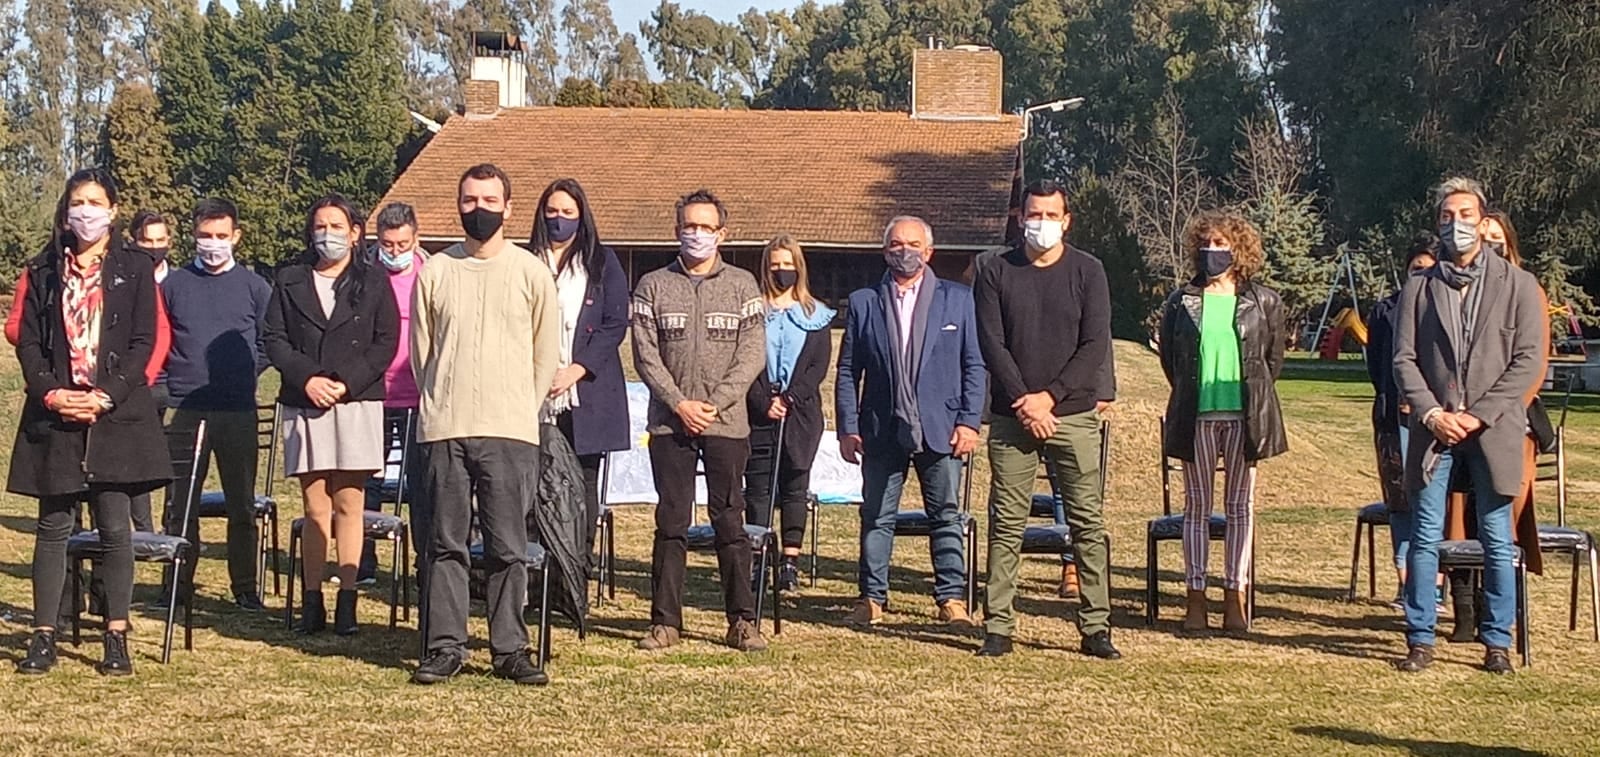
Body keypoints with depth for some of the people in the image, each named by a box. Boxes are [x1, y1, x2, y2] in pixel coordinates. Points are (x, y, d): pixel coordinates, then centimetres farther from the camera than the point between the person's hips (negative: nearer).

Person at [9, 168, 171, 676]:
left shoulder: (134, 271, 5)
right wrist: (50, 393, -9)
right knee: (53, 527, 3)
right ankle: (44, 638, 7)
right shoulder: (43, 272, 11)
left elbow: (144, 342, -1)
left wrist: (107, 395, -12)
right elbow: (27, 341, 7)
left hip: (117, 415, -2)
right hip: (54, 415, 2)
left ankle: (117, 640, 3)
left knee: (115, 528, -2)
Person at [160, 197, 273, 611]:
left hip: (238, 411, 0)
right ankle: (178, 587, 10)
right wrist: (170, 377, 1)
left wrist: (247, 372, 2)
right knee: (180, 503, 3)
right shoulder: (173, 284, 7)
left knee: (242, 503, 4)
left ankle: (245, 588, 11)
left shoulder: (254, 287, 7)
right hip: (186, 410, 0)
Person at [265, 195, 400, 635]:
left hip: (358, 405, -1)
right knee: (315, 508, 1)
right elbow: (274, 339, 6)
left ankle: (347, 601, 1)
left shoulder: (374, 282, 7)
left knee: (348, 504, -1)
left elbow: (386, 343, 2)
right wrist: (307, 378, -9)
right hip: (305, 407, 1)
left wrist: (347, 383, -9)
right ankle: (312, 601, 4)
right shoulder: (291, 281, 11)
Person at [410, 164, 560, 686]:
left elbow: (547, 354, 10)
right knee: (446, 544, 3)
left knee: (508, 546, -1)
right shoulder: (435, 272, 8)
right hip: (444, 431, 1)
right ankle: (444, 647, 7)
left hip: (510, 432, -1)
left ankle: (510, 649, 5)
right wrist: (442, 406, 12)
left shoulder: (531, 273, 5)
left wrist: (521, 411, 9)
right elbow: (420, 351, 14)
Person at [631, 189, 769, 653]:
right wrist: (679, 403, -10)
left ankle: (742, 621, 4)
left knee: (730, 521, 0)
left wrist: (715, 404, -9)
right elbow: (645, 354, 1)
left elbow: (753, 353, 1)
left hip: (727, 422, 0)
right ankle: (666, 620, 6)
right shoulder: (653, 286, 7)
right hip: (669, 423, 0)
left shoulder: (742, 285, 7)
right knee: (671, 523, 2)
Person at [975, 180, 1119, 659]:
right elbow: (991, 344, -1)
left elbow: (1095, 345, -2)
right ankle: (998, 628, 5)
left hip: (1073, 416, 0)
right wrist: (1024, 402, -11)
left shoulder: (1087, 272, 4)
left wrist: (1050, 396, -11)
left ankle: (1096, 628, 3)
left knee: (1089, 525, -1)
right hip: (1012, 417, 1)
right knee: (1006, 525, 1)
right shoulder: (997, 273, 6)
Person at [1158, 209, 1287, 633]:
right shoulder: (1181, 302, 5)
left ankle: (1235, 596, 8)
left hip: (1245, 415, 0)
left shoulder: (1263, 303, 4)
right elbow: (1169, 356, 14)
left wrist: (1255, 398, 10)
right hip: (1197, 416, 1)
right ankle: (1196, 596, 6)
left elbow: (1274, 358, 12)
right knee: (1197, 505, 4)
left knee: (1240, 505, 4)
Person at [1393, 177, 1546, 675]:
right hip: (1435, 430, 2)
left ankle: (1497, 642, 11)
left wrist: (1477, 415, -10)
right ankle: (1420, 639, 8)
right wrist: (1432, 414, -9)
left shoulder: (1517, 285, 4)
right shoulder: (1419, 288, 10)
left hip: (1494, 431, -1)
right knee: (1425, 538, 2)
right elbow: (1404, 360, 6)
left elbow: (1528, 361, -2)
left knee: (1497, 541, 3)